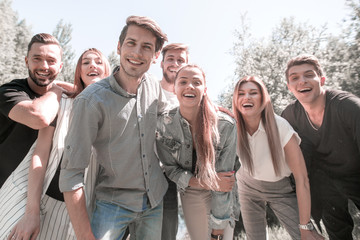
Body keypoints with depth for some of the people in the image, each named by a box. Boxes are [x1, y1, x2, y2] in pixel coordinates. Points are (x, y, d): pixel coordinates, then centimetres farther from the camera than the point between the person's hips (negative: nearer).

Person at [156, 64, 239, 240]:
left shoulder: (226, 125, -22)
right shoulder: (164, 124, -17)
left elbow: (224, 176, -17)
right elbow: (171, 169, -8)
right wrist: (208, 183, -22)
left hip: (223, 200, -1)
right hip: (190, 196, 2)